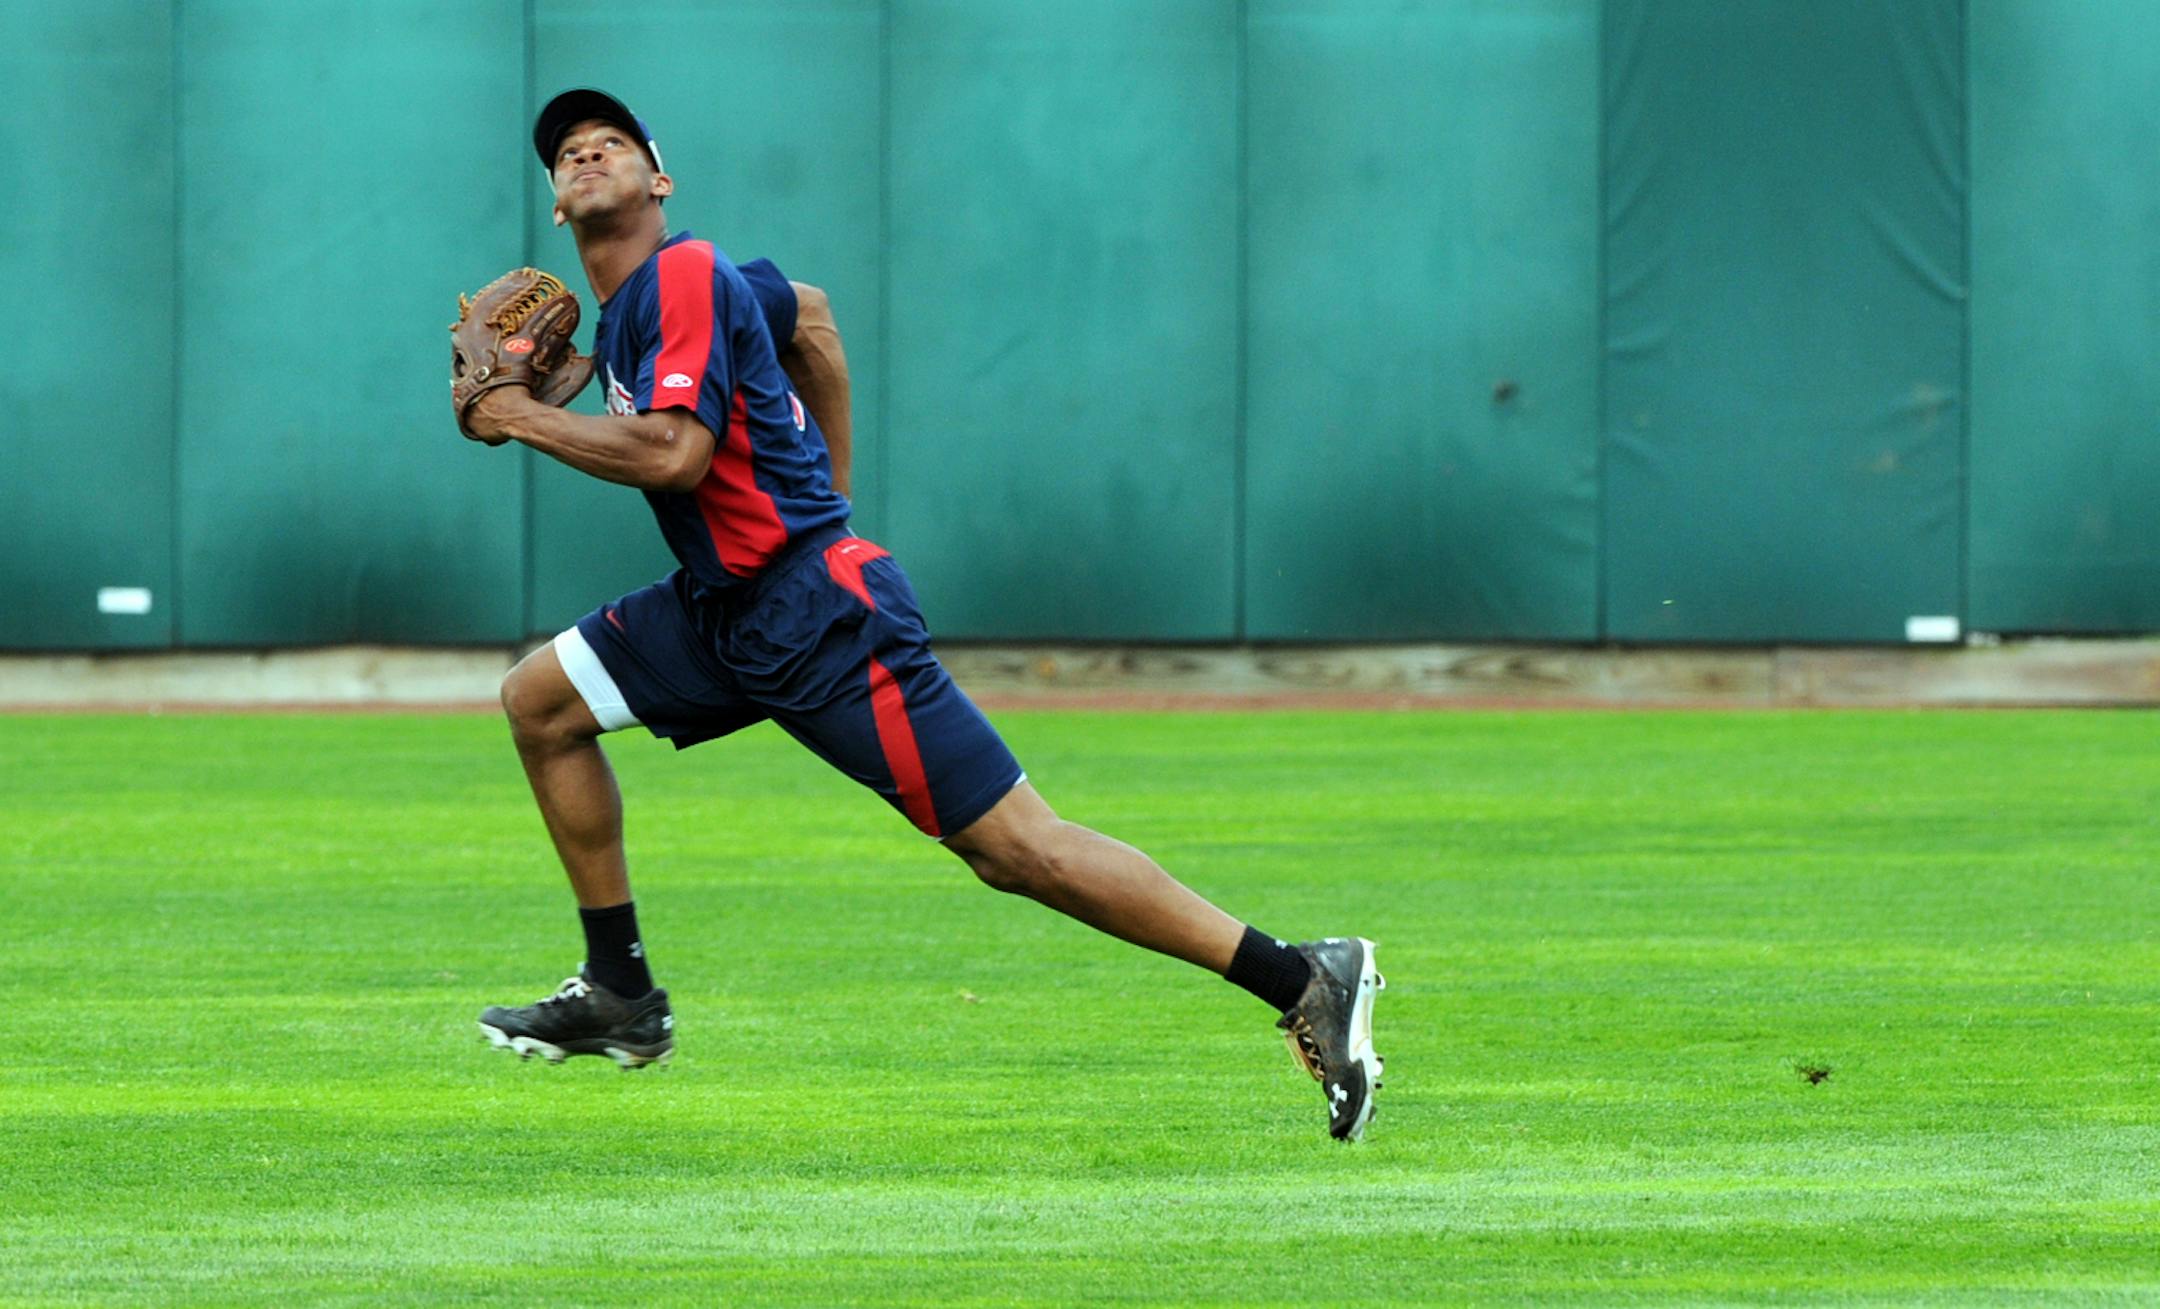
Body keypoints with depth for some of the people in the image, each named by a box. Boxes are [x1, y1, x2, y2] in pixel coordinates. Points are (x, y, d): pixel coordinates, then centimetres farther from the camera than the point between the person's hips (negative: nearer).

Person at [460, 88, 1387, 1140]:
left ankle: (1302, 982, -10)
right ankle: (620, 994, 14)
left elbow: (674, 452, -26)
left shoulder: (684, 277, -13)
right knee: (542, 700, 10)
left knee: (1016, 848, -11)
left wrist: (523, 419, -14)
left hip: (820, 616, -10)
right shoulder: (629, 305, 15)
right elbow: (808, 313, 32)